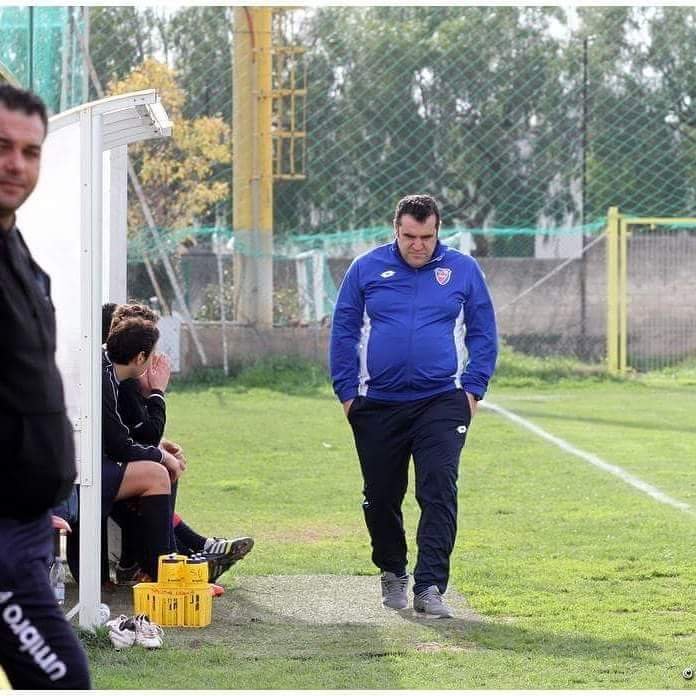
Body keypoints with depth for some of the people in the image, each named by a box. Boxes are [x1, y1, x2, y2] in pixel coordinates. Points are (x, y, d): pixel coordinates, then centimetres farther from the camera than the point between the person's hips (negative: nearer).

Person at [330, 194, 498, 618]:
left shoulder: (462, 270, 3)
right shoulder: (367, 269, 3)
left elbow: (483, 333, 8)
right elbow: (344, 332, 7)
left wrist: (473, 389, -2)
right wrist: (347, 392, 0)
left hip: (441, 403, -1)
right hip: (377, 405, 1)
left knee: (439, 492, -12)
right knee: (381, 498, 10)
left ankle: (430, 587, -13)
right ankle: (393, 574, 32)